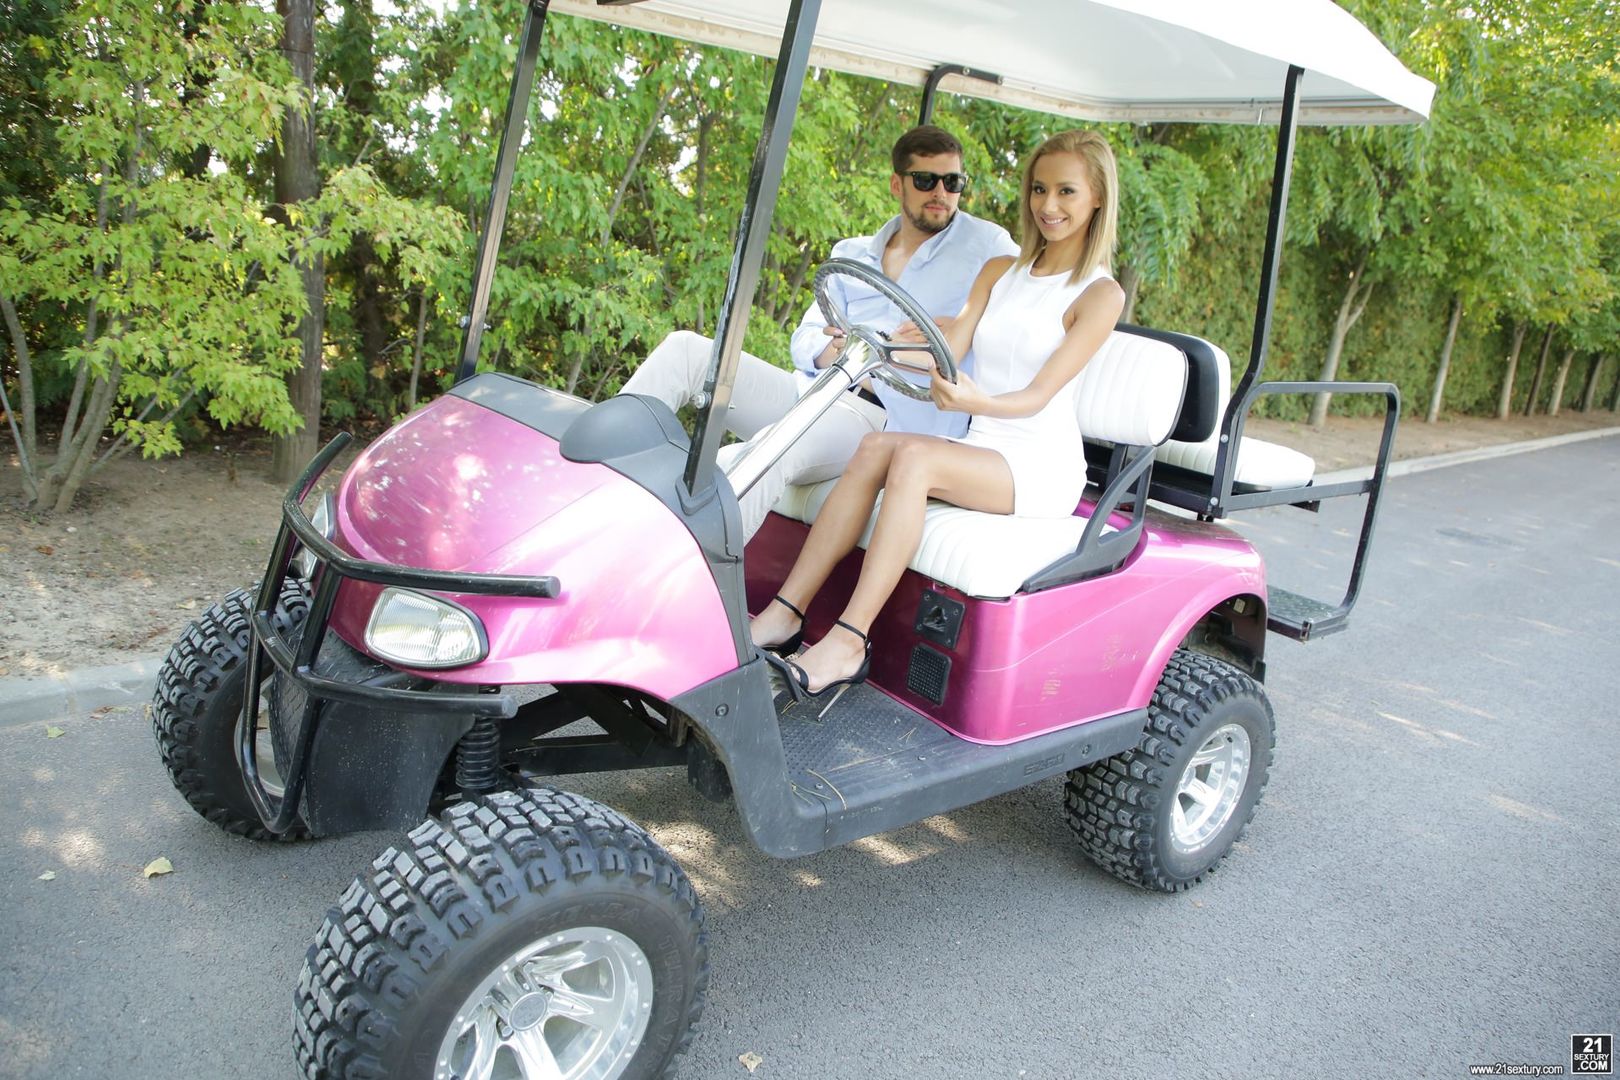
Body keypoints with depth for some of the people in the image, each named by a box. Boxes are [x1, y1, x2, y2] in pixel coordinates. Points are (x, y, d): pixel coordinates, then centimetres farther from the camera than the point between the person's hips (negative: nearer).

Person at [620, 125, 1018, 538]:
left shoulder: (985, 246, 11)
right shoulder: (851, 255, 23)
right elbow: (804, 337, 18)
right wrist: (826, 352, -7)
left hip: (876, 415, -5)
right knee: (686, 349, -13)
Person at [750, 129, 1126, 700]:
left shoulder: (1101, 294, -2)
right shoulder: (999, 271, 17)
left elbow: (1037, 396, -14)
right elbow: (946, 350, 4)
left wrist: (978, 402, -34)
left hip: (1043, 466, -5)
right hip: (981, 451, 5)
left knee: (912, 456, -31)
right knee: (876, 446, -24)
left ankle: (847, 643, -35)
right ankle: (784, 614, -27)